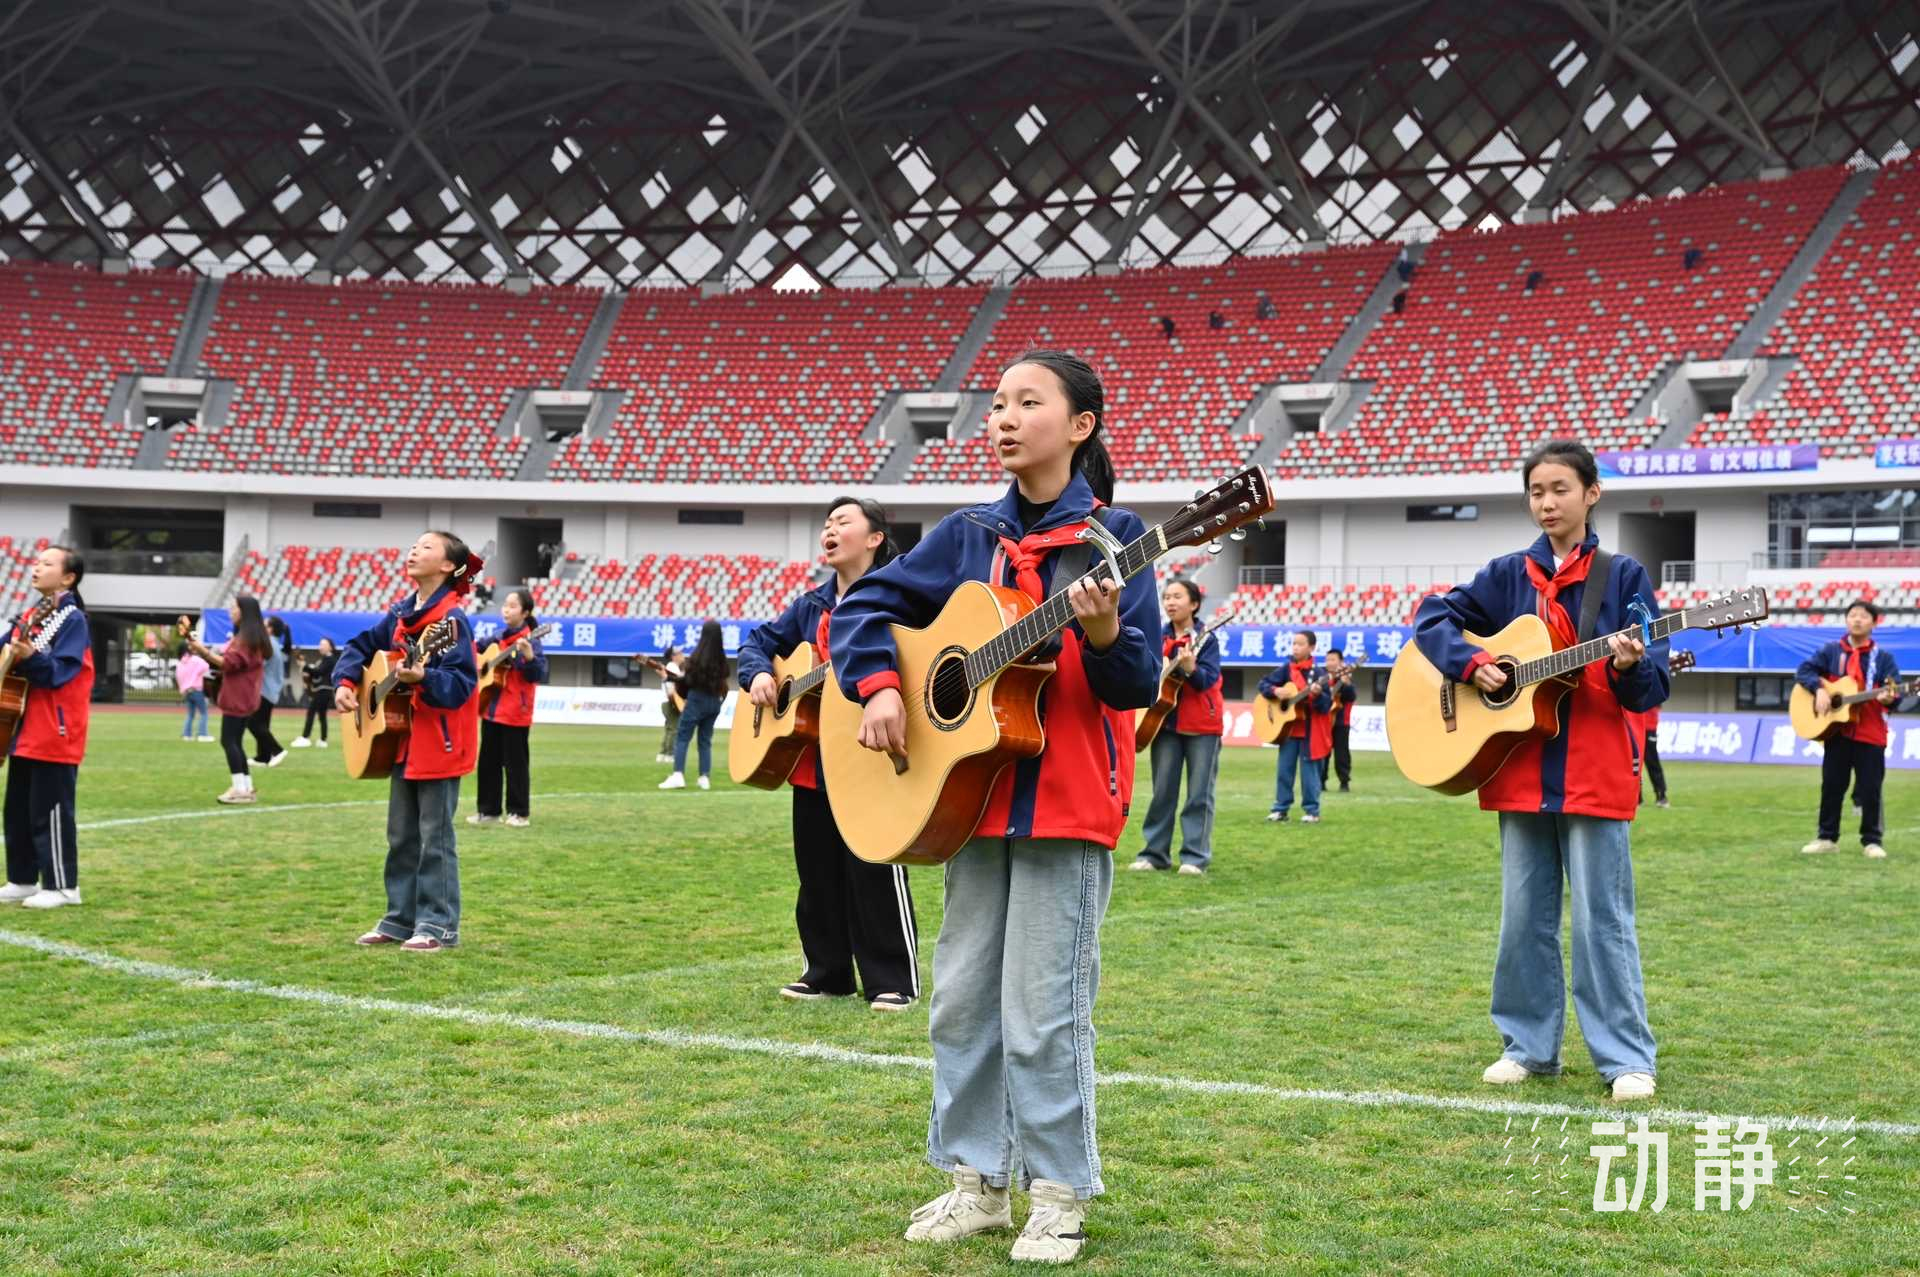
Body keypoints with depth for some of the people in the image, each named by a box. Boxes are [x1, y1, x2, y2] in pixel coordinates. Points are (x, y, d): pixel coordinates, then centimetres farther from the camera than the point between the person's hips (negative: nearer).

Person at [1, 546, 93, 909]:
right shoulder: (32, 616, 13)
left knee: (50, 812, -5)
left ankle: (63, 886, 2)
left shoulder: (72, 619, -11)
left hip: (54, 735, -9)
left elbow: (59, 672, -20)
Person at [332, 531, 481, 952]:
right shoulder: (401, 613, 9)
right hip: (404, 741, 8)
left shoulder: (451, 619, -15)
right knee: (401, 835, 13)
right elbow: (361, 646, 20)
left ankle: (438, 925, 4)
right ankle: (400, 920, 21)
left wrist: (423, 677, -38)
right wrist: (345, 683, 3)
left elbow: (461, 683, -22)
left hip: (440, 744, -8)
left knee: (434, 838, -3)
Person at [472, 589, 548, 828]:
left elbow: (538, 675, -19)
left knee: (514, 763, -2)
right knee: (488, 762, 11)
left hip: (515, 713, -7)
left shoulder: (530, 642, -10)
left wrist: (529, 657, -35)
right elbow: (475, 647, 28)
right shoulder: (497, 638, 10)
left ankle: (519, 813, 6)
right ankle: (488, 810, 19)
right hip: (491, 709, 7)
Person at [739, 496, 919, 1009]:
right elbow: (759, 640, 22)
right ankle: (827, 972, 21)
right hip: (811, 760, 7)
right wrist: (759, 672, 2)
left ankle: (894, 980, 3)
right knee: (818, 872, 11)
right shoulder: (811, 606, 15)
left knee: (875, 873, -5)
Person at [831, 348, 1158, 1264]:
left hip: (1068, 802, -5)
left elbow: (1139, 685, -10)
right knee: (961, 1000, 10)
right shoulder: (970, 535, 8)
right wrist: (876, 688, -4)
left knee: (1043, 1010, -2)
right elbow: (863, 606, 12)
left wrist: (1103, 634, -29)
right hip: (977, 792, 5)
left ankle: (1058, 1194, 12)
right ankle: (976, 1180, 23)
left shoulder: (1111, 537, -6)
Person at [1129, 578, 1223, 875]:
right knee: (1162, 791, 5)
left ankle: (1195, 857, 1)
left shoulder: (1206, 639, -5)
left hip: (1202, 725, -4)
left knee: (1199, 793, -2)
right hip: (1165, 720, 4)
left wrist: (1190, 668, -36)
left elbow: (1209, 679, -17)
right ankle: (1155, 853, 11)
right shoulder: (1158, 637, 7)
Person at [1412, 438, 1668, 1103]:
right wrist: (1469, 662, -6)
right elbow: (1433, 617, 11)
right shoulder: (1508, 574, 8)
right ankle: (1529, 1044, 21)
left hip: (1596, 772, -3)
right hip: (1521, 771, 3)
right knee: (1524, 917, 9)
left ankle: (1626, 1058, 6)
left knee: (1602, 919, -2)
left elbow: (1651, 688, -2)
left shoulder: (1623, 575, 0)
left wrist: (1630, 667, -25)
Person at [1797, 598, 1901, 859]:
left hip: (1871, 734, -2)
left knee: (1870, 790, 0)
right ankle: (1827, 837, 16)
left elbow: (1895, 694, -5)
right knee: (1831, 786, 7)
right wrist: (1820, 689, -15)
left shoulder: (1884, 658, 2)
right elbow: (1803, 671, 2)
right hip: (1837, 731, 2)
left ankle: (1871, 840, 10)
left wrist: (1888, 698, -28)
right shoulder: (1831, 651, 6)